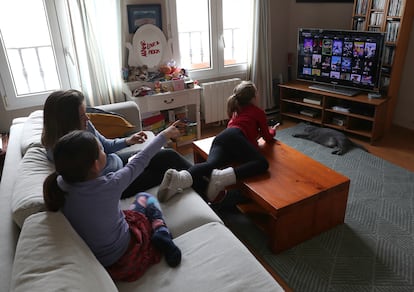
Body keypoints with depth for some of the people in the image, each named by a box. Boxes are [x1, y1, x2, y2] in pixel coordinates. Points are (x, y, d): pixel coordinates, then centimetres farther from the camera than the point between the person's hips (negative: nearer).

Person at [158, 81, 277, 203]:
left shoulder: (236, 110, 38)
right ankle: (223, 176, -45)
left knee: (210, 164, -22)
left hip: (220, 137, 6)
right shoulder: (259, 112, 23)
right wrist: (272, 131, 50)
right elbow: (268, 138, 27)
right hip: (235, 137, -6)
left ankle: (182, 177, -55)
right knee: (262, 163, -19)